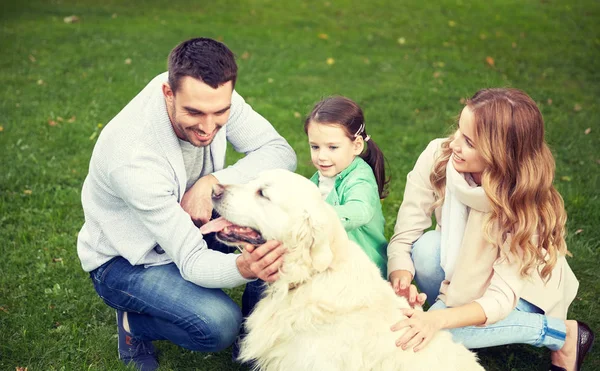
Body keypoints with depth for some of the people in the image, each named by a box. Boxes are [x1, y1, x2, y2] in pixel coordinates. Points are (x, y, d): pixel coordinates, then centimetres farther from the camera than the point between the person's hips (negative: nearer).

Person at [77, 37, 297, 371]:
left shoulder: (212, 96, -21)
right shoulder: (132, 157, -37)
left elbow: (281, 152, -15)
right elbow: (193, 262, -34)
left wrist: (212, 182, -30)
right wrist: (243, 267, -56)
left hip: (189, 222, 6)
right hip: (126, 261, -6)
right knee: (218, 324, -29)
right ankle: (134, 323, 4)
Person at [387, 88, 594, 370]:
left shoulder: (526, 206, -33)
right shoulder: (437, 157, -27)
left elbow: (501, 296, -34)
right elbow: (404, 237, -22)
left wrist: (439, 319, -50)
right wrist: (400, 278, -43)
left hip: (522, 287, -3)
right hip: (463, 269, 3)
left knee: (441, 332, -28)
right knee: (426, 248, -31)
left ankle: (565, 333, -8)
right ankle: (447, 303, 2)